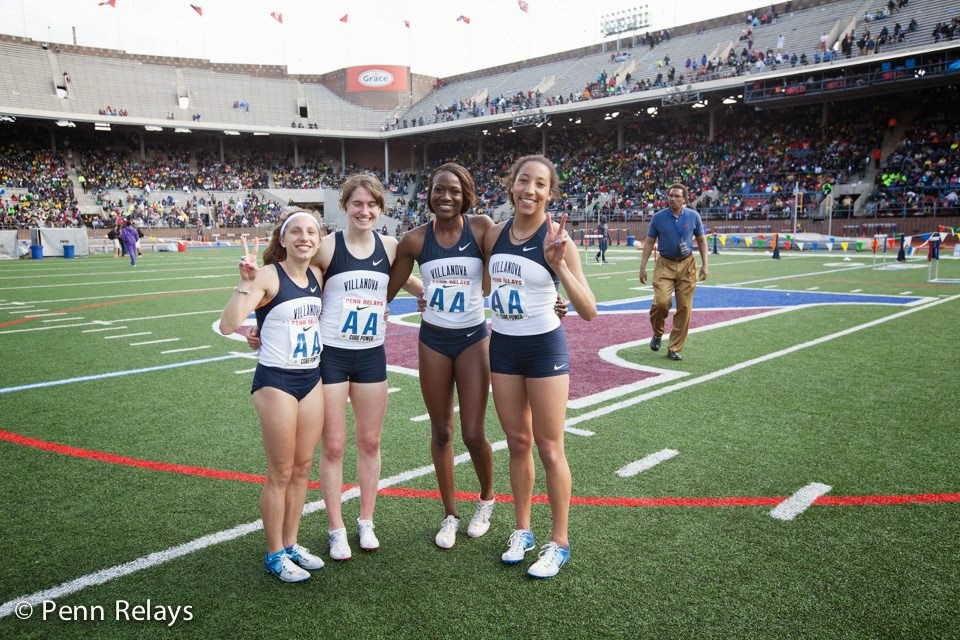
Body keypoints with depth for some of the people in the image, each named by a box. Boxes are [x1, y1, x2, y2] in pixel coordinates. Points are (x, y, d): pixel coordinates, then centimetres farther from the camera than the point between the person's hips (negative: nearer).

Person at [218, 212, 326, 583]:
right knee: (281, 473, 3)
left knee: (303, 467, 14)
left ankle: (291, 544, 29)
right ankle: (275, 555, 20)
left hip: (312, 379, 7)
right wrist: (246, 283, -33)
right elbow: (228, 326, -25)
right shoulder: (268, 276, -15)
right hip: (276, 382, -7)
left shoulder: (317, 275, 5)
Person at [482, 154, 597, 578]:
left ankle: (559, 543, 21)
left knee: (549, 449, 4)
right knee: (517, 443, 15)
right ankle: (522, 531, 32)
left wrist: (559, 265, -32)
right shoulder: (494, 235, 1)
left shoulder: (555, 237, -14)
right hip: (502, 345, 5)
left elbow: (588, 311, -20)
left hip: (544, 347, -5)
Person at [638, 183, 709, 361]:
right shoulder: (658, 217, -1)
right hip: (665, 265, -1)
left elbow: (701, 240, 10)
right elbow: (649, 242, 5)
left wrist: (704, 264, 3)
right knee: (661, 301, -20)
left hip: (687, 266, 1)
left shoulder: (693, 216, 1)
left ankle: (674, 349, 10)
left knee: (684, 307, -1)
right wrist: (643, 267, 0)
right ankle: (657, 333, 11)